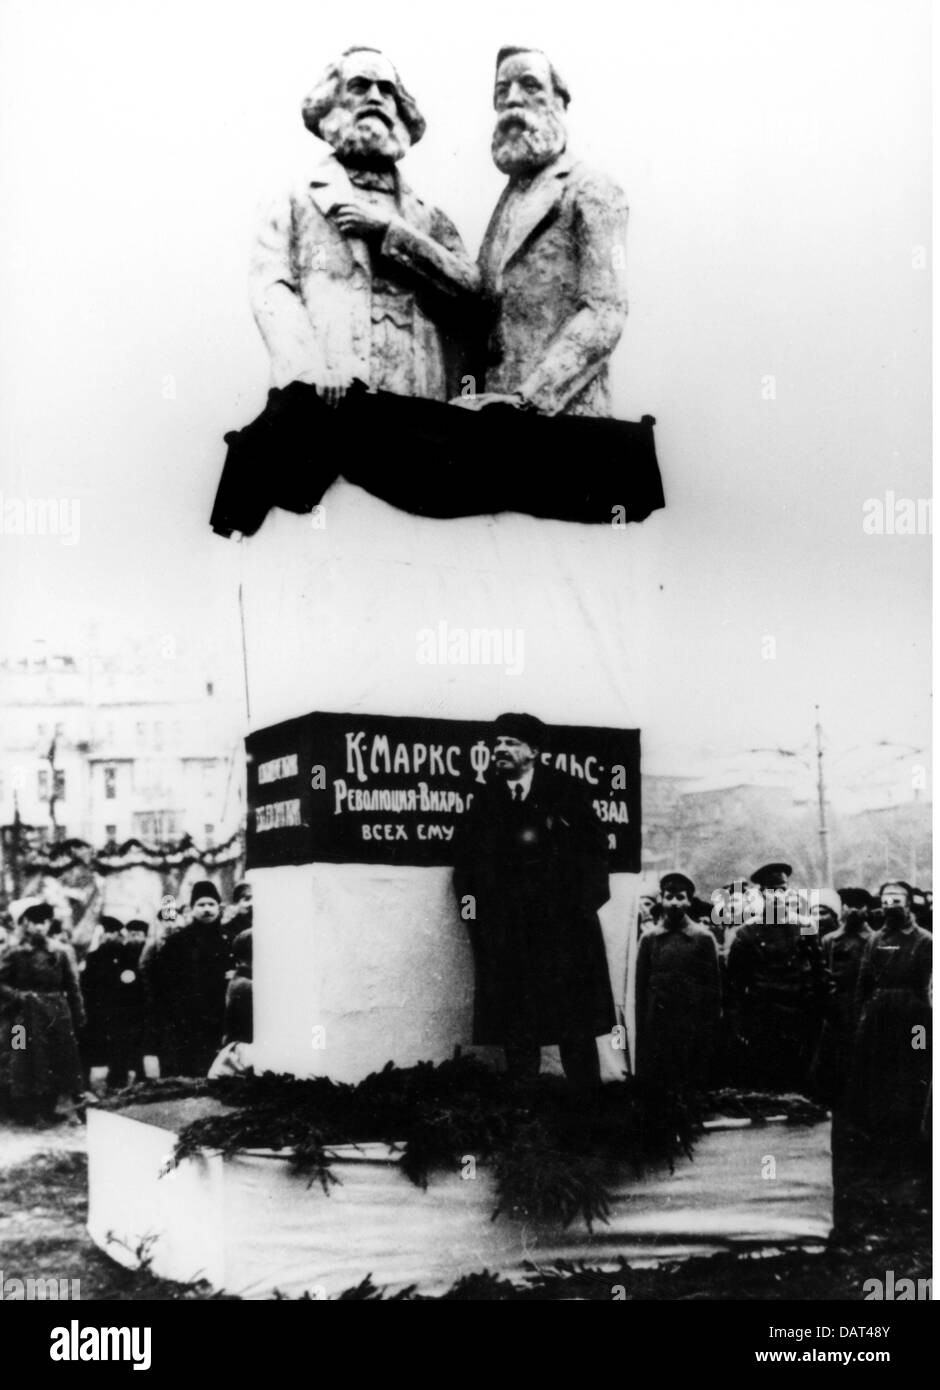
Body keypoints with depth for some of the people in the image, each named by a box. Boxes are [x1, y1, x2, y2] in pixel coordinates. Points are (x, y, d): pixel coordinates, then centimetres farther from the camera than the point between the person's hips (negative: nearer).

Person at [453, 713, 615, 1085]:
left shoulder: (564, 791, 4)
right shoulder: (486, 799, 11)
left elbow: (594, 848, 1)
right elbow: (467, 862, 13)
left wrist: (581, 901, -6)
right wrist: (473, 904, 1)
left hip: (563, 926, -2)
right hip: (507, 933, 2)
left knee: (576, 1026, 0)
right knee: (516, 1033, 1)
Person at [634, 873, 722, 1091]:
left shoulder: (703, 938, 2)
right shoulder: (649, 938, 6)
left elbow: (714, 986, 3)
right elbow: (641, 986, 7)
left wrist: (712, 1030, -1)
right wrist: (641, 1031, 3)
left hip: (694, 1029, -1)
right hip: (657, 1025, 1)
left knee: (695, 1086, 1)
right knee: (656, 1087, 3)